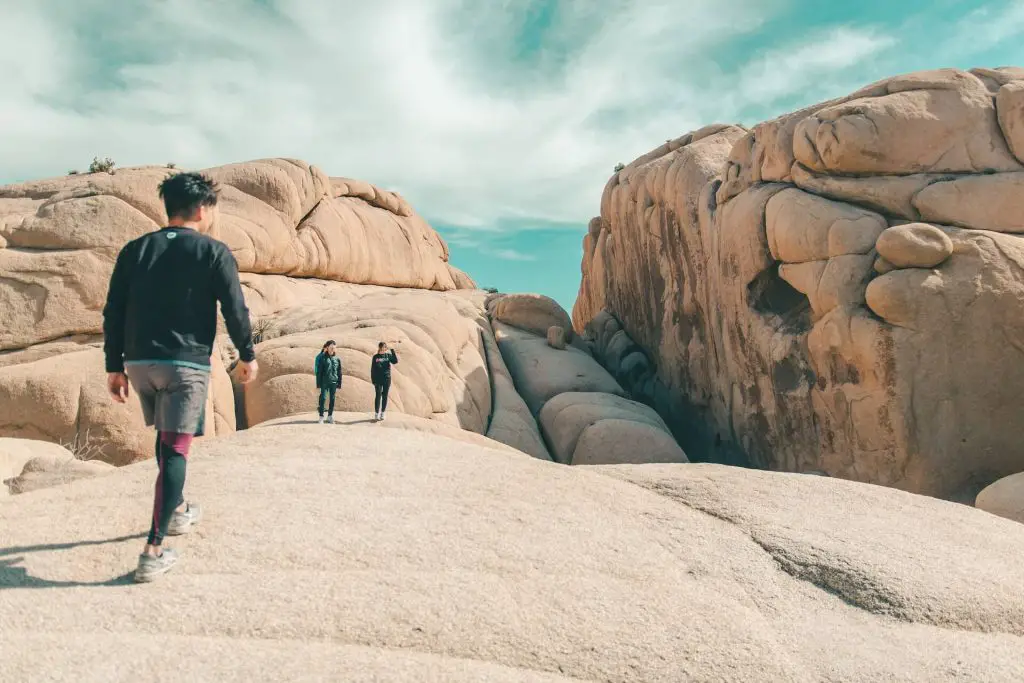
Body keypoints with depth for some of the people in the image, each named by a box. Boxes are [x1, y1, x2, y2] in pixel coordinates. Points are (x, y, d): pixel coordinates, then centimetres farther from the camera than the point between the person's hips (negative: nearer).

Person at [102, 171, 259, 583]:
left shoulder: (135, 250, 10)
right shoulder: (214, 252, -3)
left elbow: (113, 313, 8)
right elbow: (235, 310, -5)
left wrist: (115, 366, 13)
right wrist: (247, 355, 8)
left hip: (140, 362, 5)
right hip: (186, 363, -5)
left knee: (166, 438, 25)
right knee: (175, 449, -4)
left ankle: (177, 512, 41)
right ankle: (153, 551, -9)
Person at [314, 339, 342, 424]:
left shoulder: (337, 359, 8)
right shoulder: (322, 358, 0)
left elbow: (339, 373, 11)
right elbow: (319, 372, -2)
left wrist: (339, 385, 6)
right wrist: (318, 385, -7)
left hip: (334, 382, 3)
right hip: (324, 382, -3)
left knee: (332, 399, 6)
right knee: (323, 398, -5)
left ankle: (330, 416, 16)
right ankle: (321, 417, -1)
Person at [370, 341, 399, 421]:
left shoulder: (388, 355, 5)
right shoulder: (375, 357, 1)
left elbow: (395, 361, -13)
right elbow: (372, 369, 2)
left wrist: (392, 350, -14)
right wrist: (373, 380, -4)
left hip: (387, 379, 2)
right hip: (378, 380, -2)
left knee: (385, 396, 6)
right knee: (378, 396, -5)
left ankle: (382, 413, 14)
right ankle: (376, 414, -1)